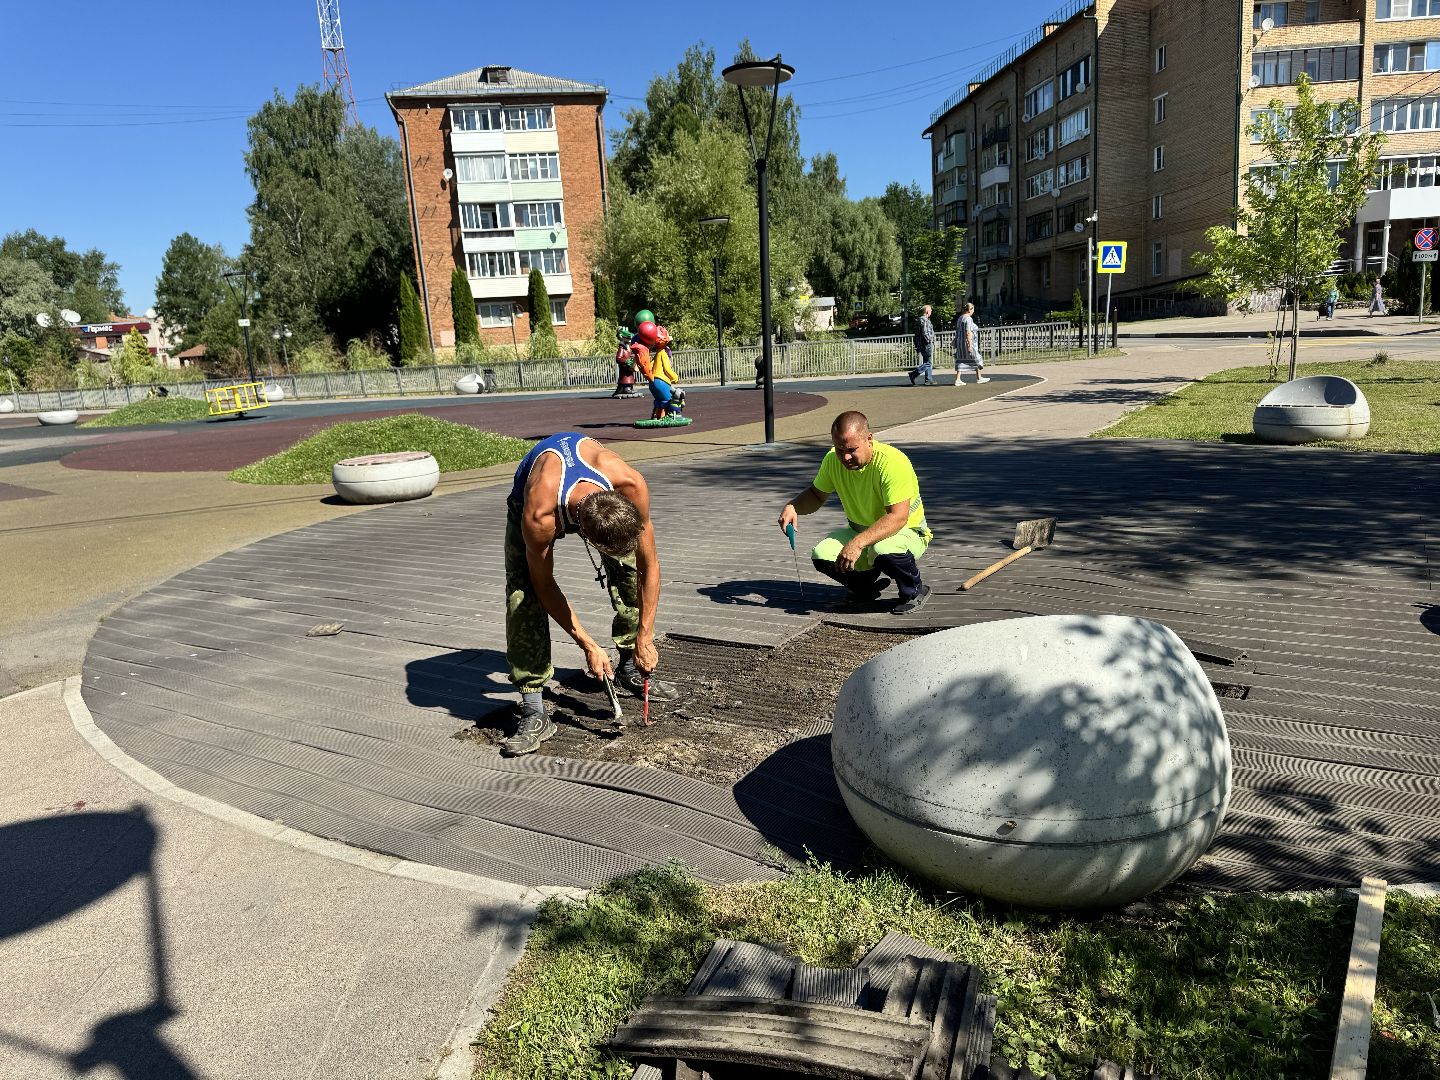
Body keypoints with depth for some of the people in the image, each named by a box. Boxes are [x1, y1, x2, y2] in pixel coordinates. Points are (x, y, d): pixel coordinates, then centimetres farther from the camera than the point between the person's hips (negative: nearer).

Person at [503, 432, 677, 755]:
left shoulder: (631, 487, -40)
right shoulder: (538, 518, -45)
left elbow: (649, 565, -25)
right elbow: (545, 586, -27)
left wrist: (645, 638, -22)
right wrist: (588, 646, -23)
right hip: (527, 497, -3)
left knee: (631, 570, -7)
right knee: (523, 594, -20)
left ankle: (630, 669, 16)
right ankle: (534, 712, -17)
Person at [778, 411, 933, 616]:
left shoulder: (893, 462, -29)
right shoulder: (833, 460, -9)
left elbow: (898, 518, -36)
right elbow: (817, 495, 7)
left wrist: (857, 543, -46)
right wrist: (792, 507, -15)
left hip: (906, 532, -5)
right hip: (860, 531, 6)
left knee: (883, 551, -39)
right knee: (821, 556, -21)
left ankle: (914, 591, -6)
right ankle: (865, 586, 10)